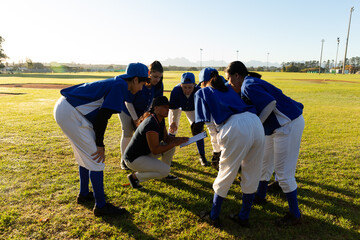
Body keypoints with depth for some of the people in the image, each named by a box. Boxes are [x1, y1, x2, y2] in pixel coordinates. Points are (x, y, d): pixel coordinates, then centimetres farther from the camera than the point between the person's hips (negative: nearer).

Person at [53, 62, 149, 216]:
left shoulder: (115, 83, 16)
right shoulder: (120, 86, -13)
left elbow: (101, 114, 17)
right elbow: (102, 115, -20)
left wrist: (98, 142, 18)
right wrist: (100, 144, -13)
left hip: (64, 109, 10)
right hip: (70, 113, -10)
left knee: (86, 154, 21)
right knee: (95, 158, -4)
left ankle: (84, 194, 37)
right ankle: (100, 206, 6)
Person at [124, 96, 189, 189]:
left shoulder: (160, 120, 2)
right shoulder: (151, 124, -28)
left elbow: (166, 138, 11)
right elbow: (155, 150, -29)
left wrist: (179, 139, -8)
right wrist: (174, 143, -24)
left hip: (146, 153, 10)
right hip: (134, 160, -10)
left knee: (171, 145, 4)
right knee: (165, 170, -21)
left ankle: (164, 174, 19)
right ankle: (134, 177, -5)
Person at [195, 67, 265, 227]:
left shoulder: (202, 92, 16)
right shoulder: (229, 90, 34)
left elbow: (201, 121, 8)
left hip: (236, 129, -6)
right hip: (256, 124, 6)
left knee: (226, 175, 11)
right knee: (251, 176, 18)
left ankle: (213, 216, 30)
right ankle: (244, 217, 34)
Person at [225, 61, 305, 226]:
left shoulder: (248, 85, -18)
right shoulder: (248, 85, 13)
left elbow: (271, 103, -29)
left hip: (289, 125, -11)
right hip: (277, 126, 11)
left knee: (283, 172, -3)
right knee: (264, 162, 21)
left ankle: (295, 215, 14)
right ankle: (260, 196, 41)